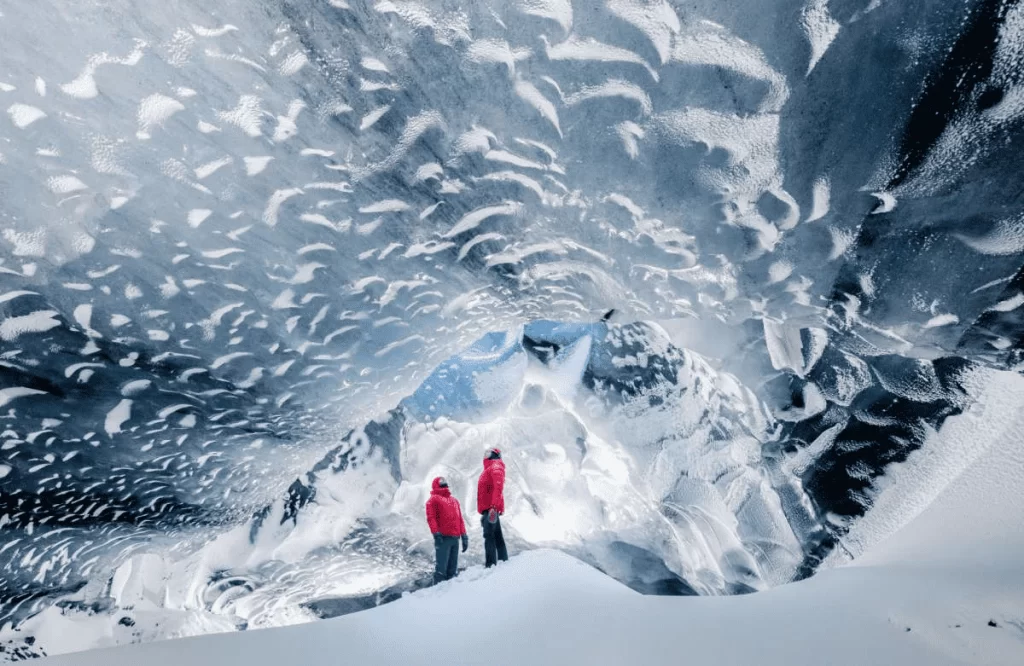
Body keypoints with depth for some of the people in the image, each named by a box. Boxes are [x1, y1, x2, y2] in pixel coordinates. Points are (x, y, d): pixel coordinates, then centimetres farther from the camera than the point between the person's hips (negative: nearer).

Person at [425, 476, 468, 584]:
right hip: (443, 537, -6)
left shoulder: (454, 500, 27)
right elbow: (431, 518, -5)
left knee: (453, 568, 4)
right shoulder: (434, 499, 7)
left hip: (455, 538, 6)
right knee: (441, 566, -11)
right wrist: (436, 533, -17)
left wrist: (464, 535, 13)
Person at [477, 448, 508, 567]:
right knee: (497, 536, 10)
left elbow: (498, 486, -19)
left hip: (491, 508, -10)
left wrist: (494, 506, -29)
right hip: (490, 508, 10)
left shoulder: (495, 467, -3)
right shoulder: (489, 468, 26)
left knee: (489, 536, -15)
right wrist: (485, 511, 23)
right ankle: (503, 561, 14)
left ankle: (491, 564, -19)